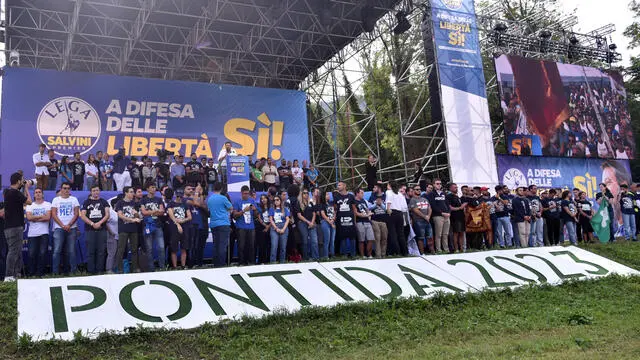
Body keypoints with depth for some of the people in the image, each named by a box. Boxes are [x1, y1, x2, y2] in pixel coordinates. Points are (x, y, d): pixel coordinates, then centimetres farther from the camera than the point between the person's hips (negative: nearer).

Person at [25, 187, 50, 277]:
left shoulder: (48, 204, 7)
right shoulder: (30, 205, 12)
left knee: (42, 253, -5)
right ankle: (31, 273, 9)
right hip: (32, 233, 1)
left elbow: (48, 217, -7)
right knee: (32, 253, -1)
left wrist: (35, 218, -5)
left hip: (44, 233, -1)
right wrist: (42, 216, -5)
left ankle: (40, 272, 3)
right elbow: (29, 217, -4)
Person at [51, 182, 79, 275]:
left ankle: (72, 271, 6)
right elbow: (54, 214, 1)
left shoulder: (74, 199, 11)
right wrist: (63, 226, -9)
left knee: (71, 251, 1)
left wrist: (69, 225, -9)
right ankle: (55, 272, -2)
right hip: (59, 228, -1)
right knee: (57, 251, -6)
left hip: (72, 228, 1)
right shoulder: (56, 200, 9)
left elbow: (76, 214, 4)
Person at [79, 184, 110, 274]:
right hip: (89, 230, -1)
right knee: (90, 251, -1)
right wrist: (92, 224, -10)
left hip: (102, 229, 1)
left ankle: (100, 270, 3)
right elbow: (82, 215, 2)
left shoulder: (104, 202, 13)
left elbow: (108, 214, 4)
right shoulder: (87, 202, 11)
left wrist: (99, 223, -11)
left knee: (101, 251, -2)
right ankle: (90, 271, 3)